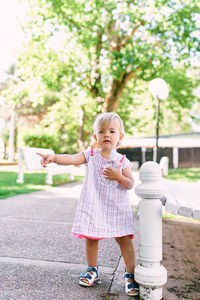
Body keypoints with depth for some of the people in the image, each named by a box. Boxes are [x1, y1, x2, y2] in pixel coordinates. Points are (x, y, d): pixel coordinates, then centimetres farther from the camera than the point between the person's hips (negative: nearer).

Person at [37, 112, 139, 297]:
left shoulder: (122, 161, -2)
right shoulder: (91, 155, -1)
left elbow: (130, 185, -4)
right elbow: (72, 159, -18)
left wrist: (119, 177, -25)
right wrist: (54, 157, -36)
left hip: (116, 207, -1)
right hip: (94, 205, 1)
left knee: (124, 239, -3)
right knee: (91, 237, 11)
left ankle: (130, 274, 16)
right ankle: (92, 269, 35)